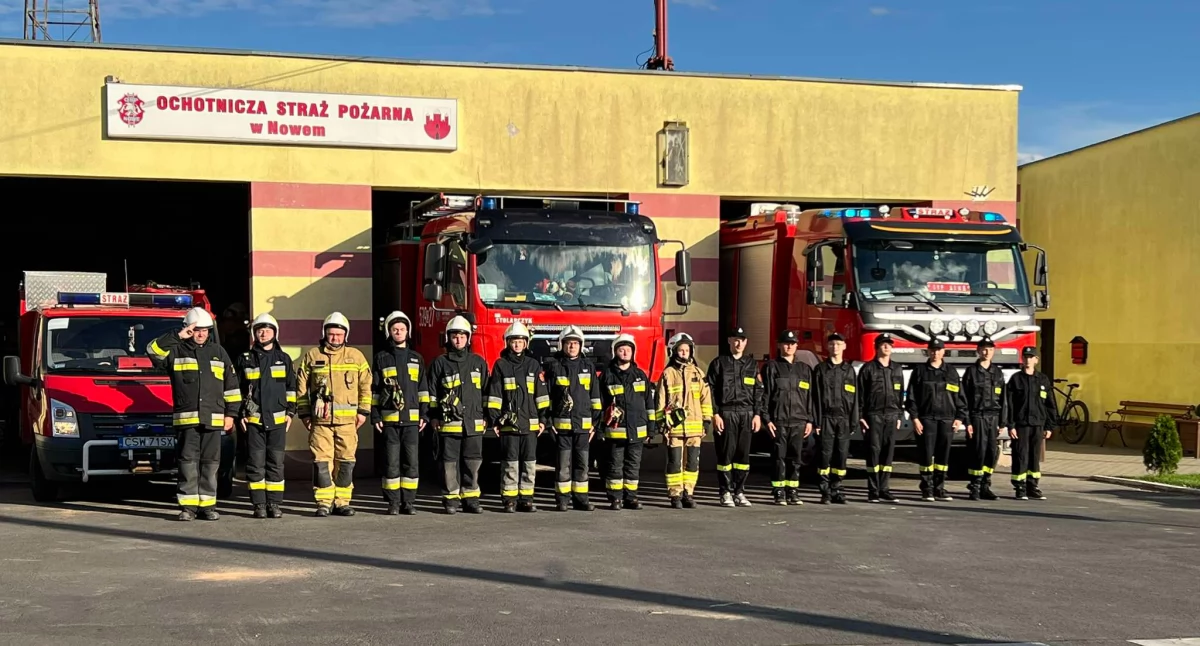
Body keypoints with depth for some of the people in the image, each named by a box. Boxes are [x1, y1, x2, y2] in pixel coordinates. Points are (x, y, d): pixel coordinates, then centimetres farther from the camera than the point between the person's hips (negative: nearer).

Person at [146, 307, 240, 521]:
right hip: (186, 418, -2)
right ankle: (188, 506, -2)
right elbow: (153, 350, -12)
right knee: (188, 462, -5)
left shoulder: (218, 353, 16)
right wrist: (177, 337, -14)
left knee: (210, 463, 3)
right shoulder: (176, 351, 8)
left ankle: (208, 505, 8)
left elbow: (231, 385, 16)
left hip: (213, 419, 2)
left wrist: (230, 413, 10)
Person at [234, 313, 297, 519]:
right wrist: (240, 414, 2)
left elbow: (291, 388, 13)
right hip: (253, 419, -1)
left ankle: (275, 504, 6)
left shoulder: (284, 359, 10)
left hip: (277, 419, 1)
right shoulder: (245, 359, 7)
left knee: (276, 462, 2)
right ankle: (259, 504, 3)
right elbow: (237, 389, 9)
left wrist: (290, 412, 5)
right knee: (256, 463, -1)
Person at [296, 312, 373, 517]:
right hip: (320, 419, -1)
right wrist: (304, 413, 5)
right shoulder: (312, 356, 7)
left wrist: (363, 411, 5)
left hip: (347, 420, 1)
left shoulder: (356, 356, 9)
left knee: (346, 461, 3)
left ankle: (342, 502, 11)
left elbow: (366, 385, 11)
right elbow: (301, 386, 10)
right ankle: (323, 502, 3)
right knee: (321, 461, -4)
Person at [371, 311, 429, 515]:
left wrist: (424, 414, 4)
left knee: (412, 462, 0)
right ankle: (393, 503, 4)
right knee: (392, 462, -1)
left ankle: (409, 502, 6)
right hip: (389, 419, -2)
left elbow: (423, 389, 12)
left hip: (412, 419, 2)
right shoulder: (382, 358, 7)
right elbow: (374, 389, 5)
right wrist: (375, 416, -2)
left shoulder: (416, 358, 13)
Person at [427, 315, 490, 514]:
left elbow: (486, 391, 15)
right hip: (448, 423, -2)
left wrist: (486, 417, 10)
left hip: (474, 423, 2)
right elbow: (432, 392, 7)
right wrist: (433, 416, 2)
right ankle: (450, 500, 7)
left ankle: (470, 499, 11)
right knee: (450, 462, 0)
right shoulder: (440, 363, 6)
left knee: (472, 462, 3)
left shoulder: (479, 362, 12)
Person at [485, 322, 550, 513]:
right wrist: (493, 419, -4)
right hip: (508, 423, -2)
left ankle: (526, 498, 11)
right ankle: (510, 500, 3)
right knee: (510, 462, -1)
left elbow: (541, 394, 9)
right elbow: (494, 394, 2)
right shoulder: (501, 365, 4)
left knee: (529, 462, 4)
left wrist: (542, 419, 4)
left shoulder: (534, 365, 9)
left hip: (530, 423, 2)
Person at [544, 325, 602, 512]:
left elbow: (595, 396, 11)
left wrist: (595, 422, 7)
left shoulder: (588, 366, 9)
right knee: (564, 463, -1)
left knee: (582, 462, 5)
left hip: (583, 424, 3)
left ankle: (581, 497, 12)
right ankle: (563, 498, 6)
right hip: (561, 423, -2)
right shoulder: (553, 365, 1)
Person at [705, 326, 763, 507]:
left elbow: (758, 390, 12)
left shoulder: (752, 364, 14)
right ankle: (726, 492, 4)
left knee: (743, 453, 3)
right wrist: (715, 414, -9)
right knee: (726, 453, -2)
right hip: (726, 413, -3)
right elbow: (711, 390, -1)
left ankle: (739, 491, 10)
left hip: (746, 414, 3)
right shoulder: (719, 363, 4)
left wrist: (757, 414, 3)